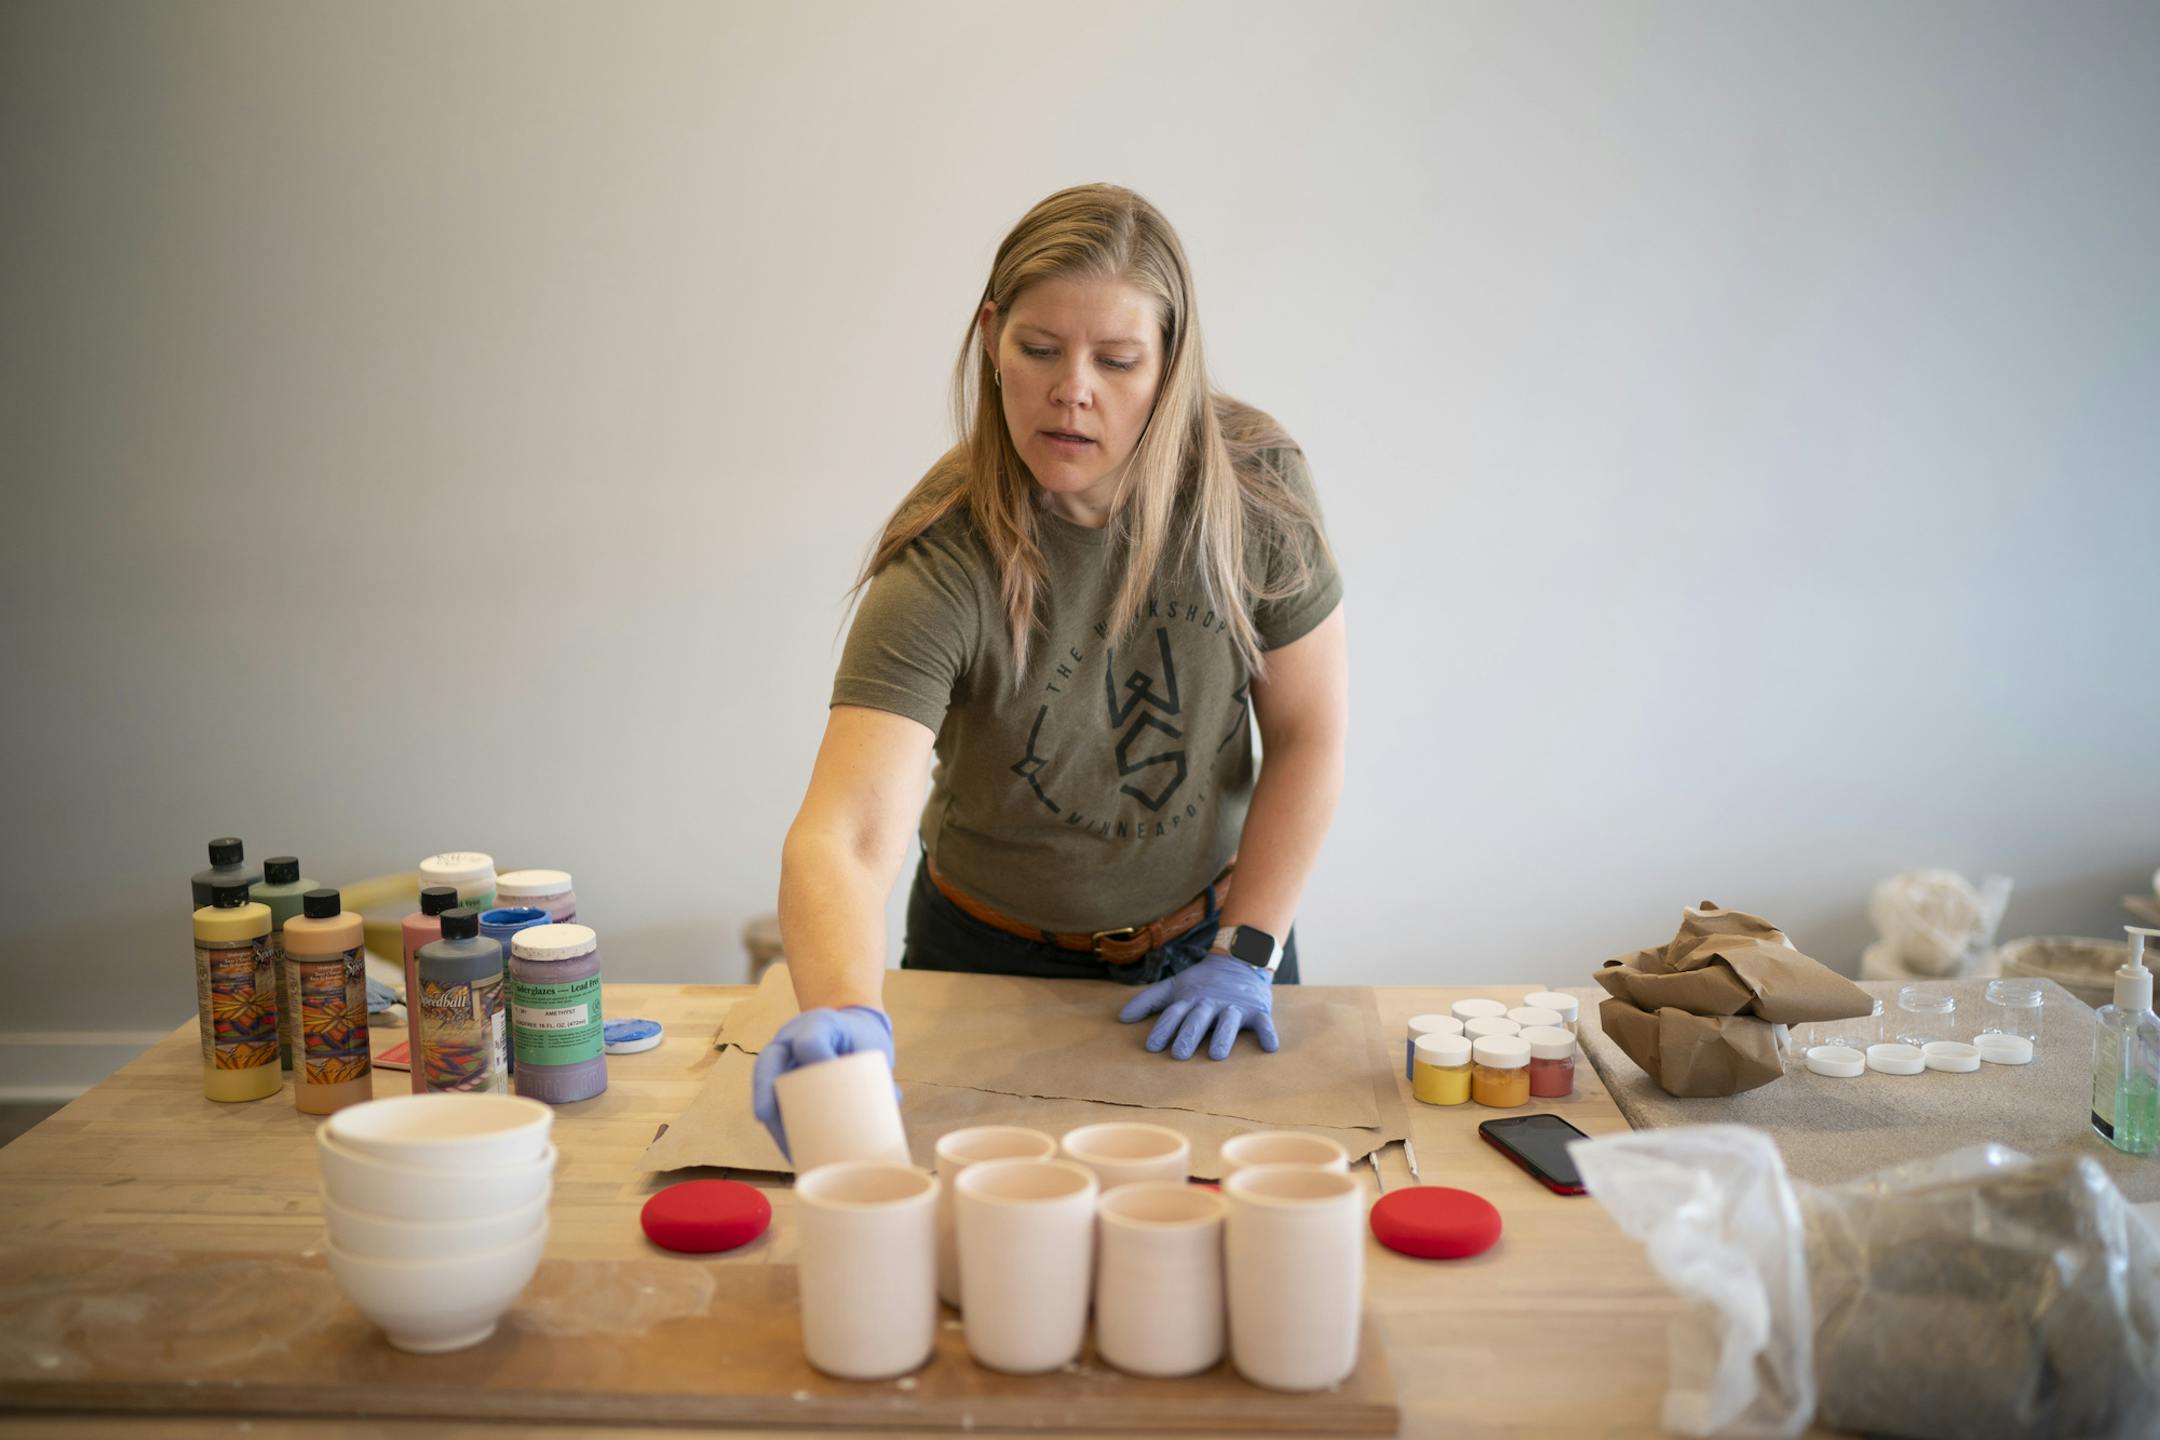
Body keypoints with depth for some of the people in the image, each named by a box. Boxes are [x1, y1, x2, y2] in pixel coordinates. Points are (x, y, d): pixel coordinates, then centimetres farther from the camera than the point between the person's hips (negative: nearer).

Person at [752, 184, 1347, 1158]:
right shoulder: (942, 565, -30)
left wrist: (1247, 955, -12)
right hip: (994, 963, -2)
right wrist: (843, 1013, -60)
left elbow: (1307, 732, -9)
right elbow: (845, 836, -41)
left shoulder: (1254, 487, -19)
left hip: (1204, 940, 2)